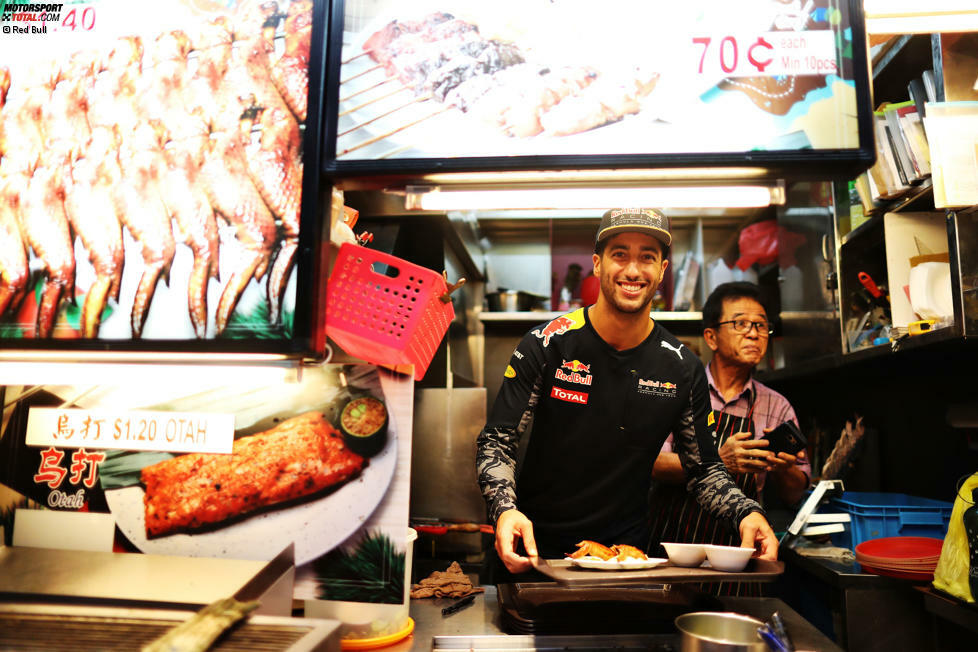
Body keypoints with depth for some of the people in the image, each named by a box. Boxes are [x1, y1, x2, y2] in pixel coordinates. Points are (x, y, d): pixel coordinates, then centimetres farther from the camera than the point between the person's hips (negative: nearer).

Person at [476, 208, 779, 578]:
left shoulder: (683, 370, -3)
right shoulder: (546, 345, -10)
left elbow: (704, 471, 6)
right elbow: (496, 441, -9)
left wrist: (746, 513, -14)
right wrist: (505, 509, -26)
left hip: (626, 549, 2)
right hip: (538, 546, -1)